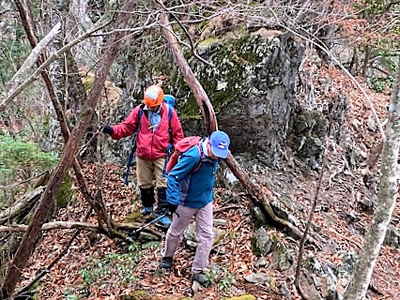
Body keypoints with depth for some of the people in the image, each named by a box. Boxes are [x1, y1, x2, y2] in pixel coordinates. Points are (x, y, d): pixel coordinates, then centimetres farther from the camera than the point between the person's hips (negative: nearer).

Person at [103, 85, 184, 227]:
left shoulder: (169, 112, -6)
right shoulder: (139, 111, -3)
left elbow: (177, 133, 1)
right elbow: (127, 126, 0)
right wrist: (113, 130, -17)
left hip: (162, 155, -2)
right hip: (143, 155, 2)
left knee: (163, 185, -5)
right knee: (144, 183, 15)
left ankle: (161, 213, 4)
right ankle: (147, 205, 37)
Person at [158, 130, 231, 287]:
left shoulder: (215, 156, -7)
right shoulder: (194, 156, -31)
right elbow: (173, 176, -27)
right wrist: (173, 200, -29)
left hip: (206, 202, 6)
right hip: (187, 202, -6)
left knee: (206, 236, 2)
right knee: (176, 232, 15)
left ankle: (197, 271, 14)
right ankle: (167, 257, 42)